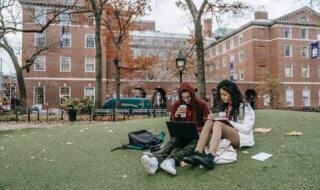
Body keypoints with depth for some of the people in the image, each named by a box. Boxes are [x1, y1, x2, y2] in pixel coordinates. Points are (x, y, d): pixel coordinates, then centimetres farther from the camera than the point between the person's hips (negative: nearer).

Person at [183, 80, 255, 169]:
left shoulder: (244, 106, -5)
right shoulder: (223, 107, 13)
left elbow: (247, 129, -12)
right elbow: (221, 123, 11)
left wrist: (229, 122, -20)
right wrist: (214, 119, -10)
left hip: (243, 138, -5)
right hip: (226, 137, 6)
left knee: (218, 124, -32)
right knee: (209, 122, -21)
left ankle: (210, 157, -55)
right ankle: (197, 154, -40)